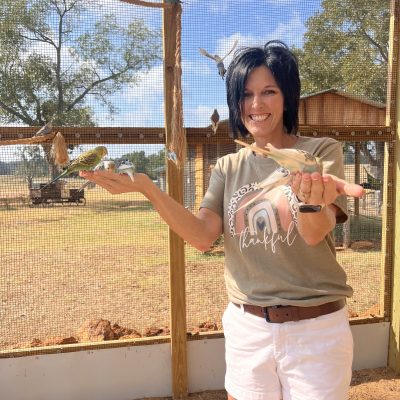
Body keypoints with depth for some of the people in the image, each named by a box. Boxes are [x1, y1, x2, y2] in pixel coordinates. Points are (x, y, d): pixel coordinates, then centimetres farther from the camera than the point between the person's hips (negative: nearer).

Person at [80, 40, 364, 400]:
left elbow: (316, 232, -22)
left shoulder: (322, 152, -7)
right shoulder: (228, 168, 4)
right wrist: (145, 187, -21)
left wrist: (311, 199, -45)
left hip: (316, 329, -3)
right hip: (246, 327, 3)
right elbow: (202, 236, -10)